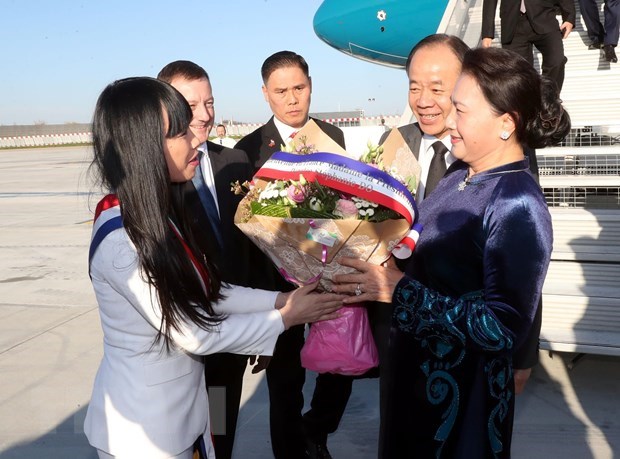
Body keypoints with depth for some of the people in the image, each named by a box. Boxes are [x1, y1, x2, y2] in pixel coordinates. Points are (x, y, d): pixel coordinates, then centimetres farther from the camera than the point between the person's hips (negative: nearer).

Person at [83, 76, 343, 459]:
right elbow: (194, 335, -22)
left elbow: (205, 294, 3)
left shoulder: (155, 212, 1)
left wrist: (279, 299, -5)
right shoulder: (120, 240, -27)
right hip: (144, 428, -8)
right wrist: (286, 317, -14)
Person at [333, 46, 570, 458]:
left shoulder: (518, 207, -25)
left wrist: (400, 291, -29)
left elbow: (504, 327, -29)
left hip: (461, 391, -8)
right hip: (415, 369, 8)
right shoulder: (461, 177, 0)